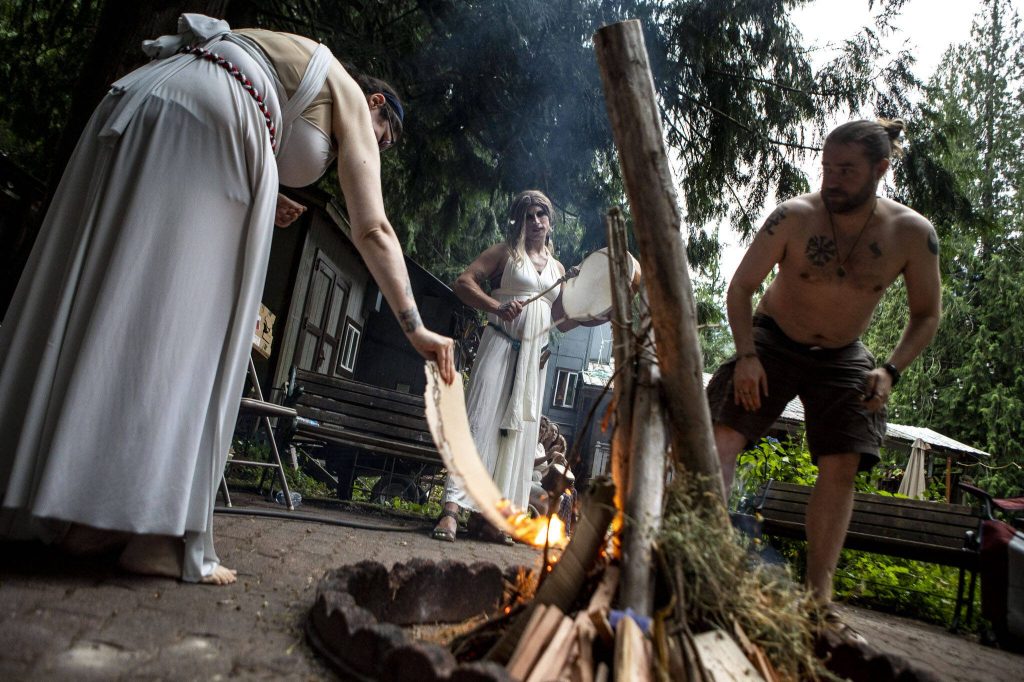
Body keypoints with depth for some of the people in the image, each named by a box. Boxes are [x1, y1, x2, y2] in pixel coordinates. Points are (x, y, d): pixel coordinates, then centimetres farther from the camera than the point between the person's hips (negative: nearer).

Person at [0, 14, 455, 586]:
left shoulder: (284, 58, 36)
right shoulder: (351, 98, 15)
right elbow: (373, 230, 2)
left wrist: (260, 206, 21)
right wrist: (416, 326, 1)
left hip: (132, 100, 8)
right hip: (213, 116, -8)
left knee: (96, 305, 4)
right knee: (186, 329, -9)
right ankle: (156, 531, -9)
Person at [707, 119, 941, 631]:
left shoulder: (913, 234, -12)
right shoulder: (794, 217, -18)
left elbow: (926, 315, 0)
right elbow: (741, 286, -11)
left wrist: (892, 369, -15)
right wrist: (746, 354, -23)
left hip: (843, 358, 2)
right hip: (773, 343, -1)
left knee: (841, 466, -6)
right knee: (724, 437, -17)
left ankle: (818, 594, 3)